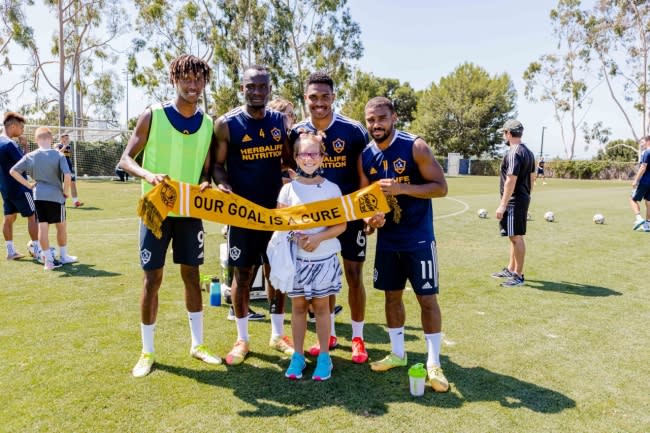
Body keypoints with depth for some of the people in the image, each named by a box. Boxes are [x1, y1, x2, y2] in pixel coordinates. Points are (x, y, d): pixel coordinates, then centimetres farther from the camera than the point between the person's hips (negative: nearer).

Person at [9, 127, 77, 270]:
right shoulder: (58, 156, -9)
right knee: (61, 226, 13)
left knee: (42, 227, 4)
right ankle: (63, 256, 25)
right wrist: (65, 192, -4)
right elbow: (67, 176, -19)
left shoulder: (30, 156, 1)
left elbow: (13, 171, 2)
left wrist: (28, 185, 8)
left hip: (38, 196, 3)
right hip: (56, 196, -2)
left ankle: (48, 260, 6)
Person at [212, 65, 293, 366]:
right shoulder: (227, 123, -5)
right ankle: (242, 339, 22)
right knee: (242, 273, 5)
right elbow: (218, 164, -2)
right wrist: (222, 185, -22)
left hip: (276, 208, 4)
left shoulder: (280, 121, 6)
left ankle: (277, 334, 27)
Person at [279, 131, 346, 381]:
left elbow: (341, 225, -3)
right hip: (296, 256, 1)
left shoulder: (331, 188, -2)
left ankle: (324, 357, 20)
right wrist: (295, 237, -15)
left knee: (321, 305, 8)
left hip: (324, 257, -1)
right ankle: (298, 355, 23)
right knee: (298, 306, 10)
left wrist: (318, 237, -18)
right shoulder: (288, 189, 1)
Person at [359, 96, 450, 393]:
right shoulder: (365, 157, 2)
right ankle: (397, 353, 31)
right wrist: (371, 218, -12)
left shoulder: (416, 147, -13)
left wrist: (402, 188, -26)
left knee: (427, 298, 0)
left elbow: (441, 188, -14)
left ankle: (433, 363, 15)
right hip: (386, 239, 5)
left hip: (418, 238, -5)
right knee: (392, 296, 13)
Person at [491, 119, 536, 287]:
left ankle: (518, 275, 3)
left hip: (514, 201, -10)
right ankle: (511, 270, 28)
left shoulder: (513, 153, -17)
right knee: (514, 237, 17)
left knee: (516, 237, -4)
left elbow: (511, 181, -22)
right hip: (523, 198, 10)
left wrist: (502, 205, -21)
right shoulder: (528, 152, 14)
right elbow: (532, 177, 18)